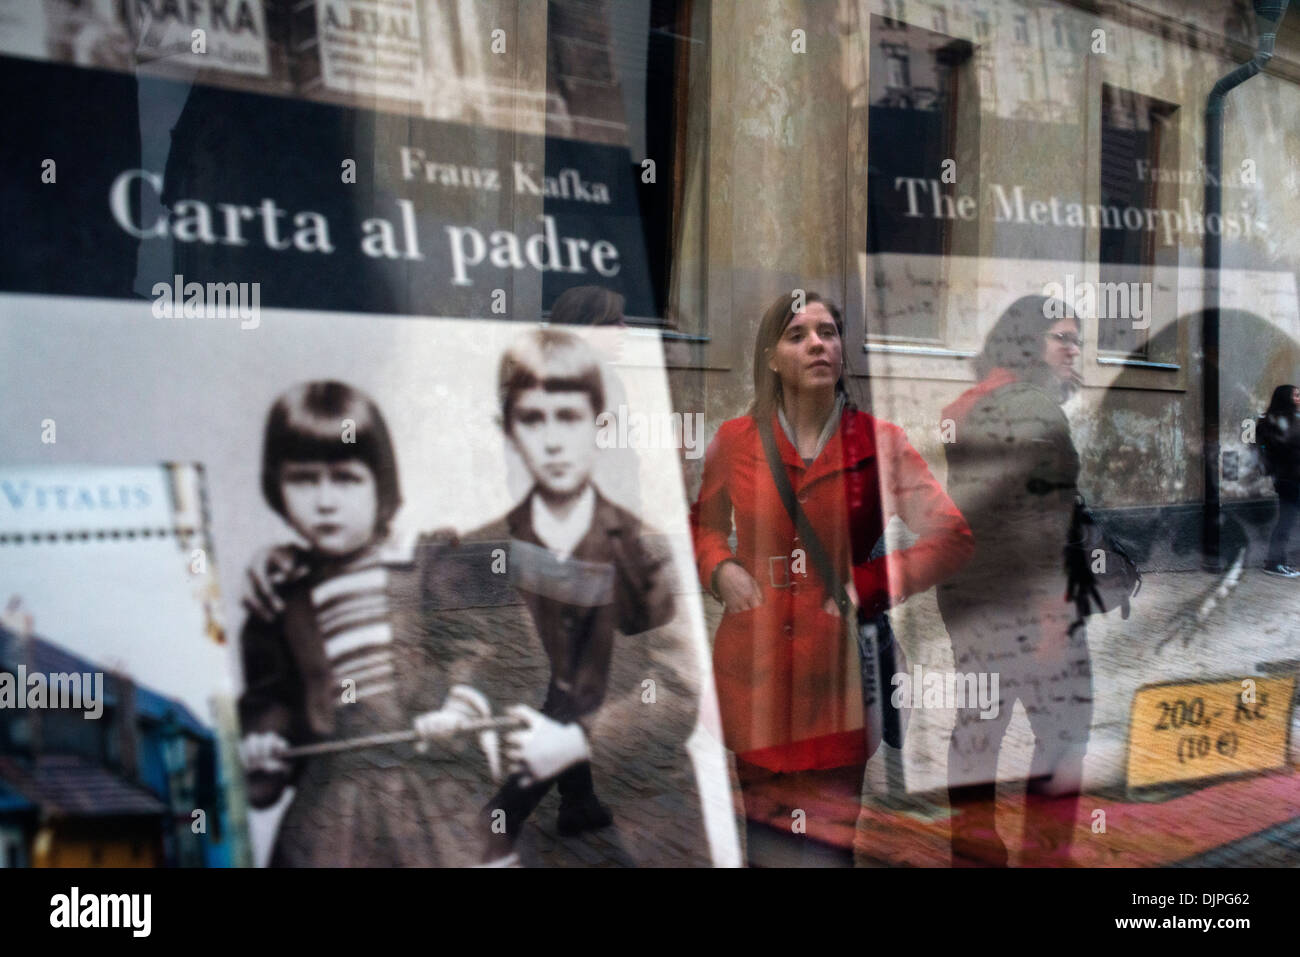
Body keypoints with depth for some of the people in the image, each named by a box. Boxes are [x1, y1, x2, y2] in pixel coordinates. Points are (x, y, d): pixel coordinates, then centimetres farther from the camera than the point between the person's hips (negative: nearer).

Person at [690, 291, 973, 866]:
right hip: (755, 675, 1)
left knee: (833, 845, 1)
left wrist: (866, 586, -9)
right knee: (764, 843, 8)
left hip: (839, 674, -1)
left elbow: (953, 540, 1)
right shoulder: (733, 441, 4)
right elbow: (701, 523, 23)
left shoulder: (879, 443, 0)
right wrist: (720, 569, 2)